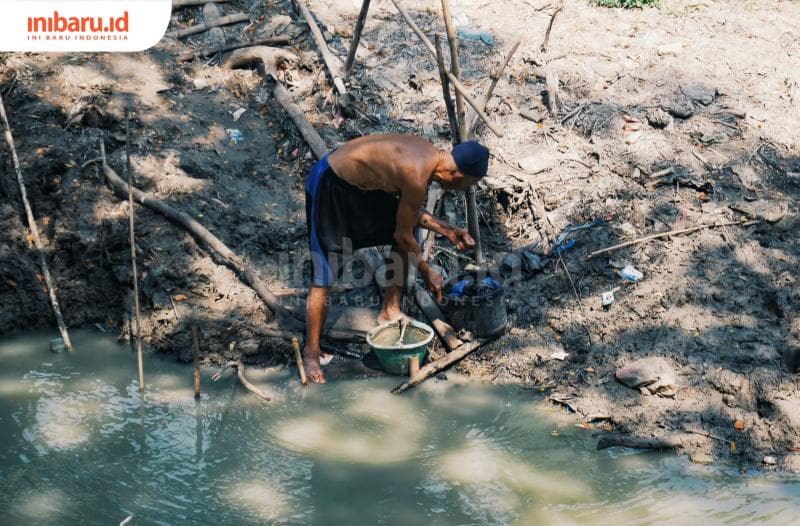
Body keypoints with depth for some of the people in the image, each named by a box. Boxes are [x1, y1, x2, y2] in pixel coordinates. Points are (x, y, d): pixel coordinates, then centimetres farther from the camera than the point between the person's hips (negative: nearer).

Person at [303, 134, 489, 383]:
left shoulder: (429, 154, -2)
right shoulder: (418, 178, -29)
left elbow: (410, 211, 13)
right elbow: (402, 235, -15)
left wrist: (446, 230, 7)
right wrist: (426, 273, -2)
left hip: (359, 183, 10)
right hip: (328, 186, -10)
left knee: (408, 232, 12)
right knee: (325, 277, -6)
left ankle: (389, 311, 22)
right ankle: (311, 353, 6)